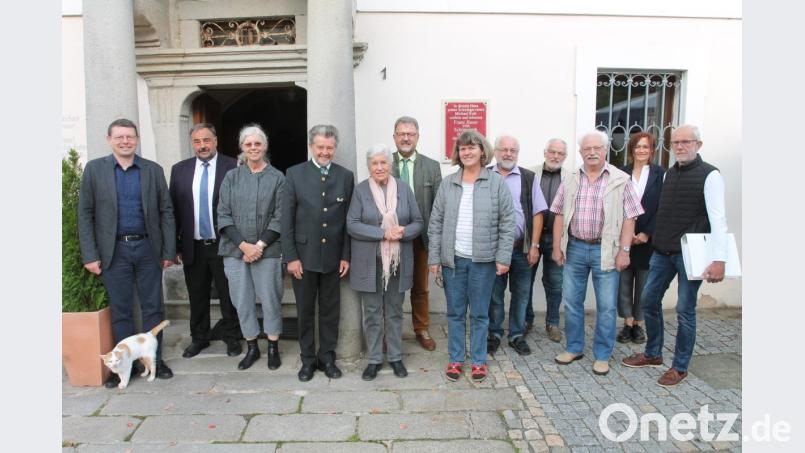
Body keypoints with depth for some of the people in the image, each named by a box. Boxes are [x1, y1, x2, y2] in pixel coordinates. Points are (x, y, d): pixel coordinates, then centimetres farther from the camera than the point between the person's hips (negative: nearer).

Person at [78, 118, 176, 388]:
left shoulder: (153, 170, 4)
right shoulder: (94, 169, 3)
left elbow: (166, 212, 4)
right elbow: (85, 214, 1)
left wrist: (169, 251, 0)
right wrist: (90, 255, -5)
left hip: (148, 248, 1)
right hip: (114, 251, 0)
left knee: (153, 307, 7)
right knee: (120, 310, 8)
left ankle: (155, 360, 20)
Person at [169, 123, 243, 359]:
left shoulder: (233, 167, -6)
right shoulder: (180, 169, 6)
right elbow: (173, 209, 7)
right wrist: (175, 245, 4)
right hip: (193, 247, 4)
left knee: (228, 295, 9)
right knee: (197, 296, 16)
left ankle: (231, 337, 28)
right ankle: (199, 338, 33)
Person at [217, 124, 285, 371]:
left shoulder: (277, 178, 1)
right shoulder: (231, 177, 6)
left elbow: (279, 218, -3)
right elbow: (223, 215, 2)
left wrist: (259, 245, -12)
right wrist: (243, 244, -10)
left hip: (266, 250, -2)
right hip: (235, 249, 2)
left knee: (270, 299, 3)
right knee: (242, 301, 8)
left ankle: (273, 347, 19)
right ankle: (251, 347, 23)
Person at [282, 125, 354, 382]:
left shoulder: (345, 176, 2)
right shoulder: (295, 174, -2)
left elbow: (348, 219, 2)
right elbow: (287, 219, -4)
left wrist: (346, 255, -1)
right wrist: (291, 256, -8)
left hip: (332, 257, 1)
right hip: (303, 256, -1)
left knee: (331, 311, 11)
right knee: (305, 311, 11)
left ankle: (327, 358, 27)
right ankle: (308, 359, 27)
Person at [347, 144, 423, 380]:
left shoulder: (404, 188, 3)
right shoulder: (360, 190, -3)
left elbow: (418, 223, 4)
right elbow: (352, 224, -9)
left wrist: (403, 232, -17)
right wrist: (383, 233, -18)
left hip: (398, 262, 2)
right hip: (369, 263, -1)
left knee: (395, 312, 13)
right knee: (372, 314, 8)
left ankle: (396, 357, 28)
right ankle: (374, 359, 23)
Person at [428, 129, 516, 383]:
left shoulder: (497, 183, -1)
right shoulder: (447, 184, 5)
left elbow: (508, 224, -3)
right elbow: (436, 223, 5)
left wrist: (503, 257, -8)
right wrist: (434, 257, 0)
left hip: (483, 259, -2)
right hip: (452, 259, 2)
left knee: (480, 314, 9)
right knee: (455, 313, 11)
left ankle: (479, 361, 23)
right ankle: (455, 359, 24)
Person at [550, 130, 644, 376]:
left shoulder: (621, 180, -2)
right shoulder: (570, 181, 7)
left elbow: (629, 218, -3)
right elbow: (560, 215, 7)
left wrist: (624, 251, -9)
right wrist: (557, 247, 2)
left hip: (605, 250, -3)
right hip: (574, 248, 3)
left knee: (606, 306, 4)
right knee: (571, 302, 10)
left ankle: (602, 355, 19)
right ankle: (574, 348, 27)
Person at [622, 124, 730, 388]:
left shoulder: (709, 175, -8)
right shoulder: (670, 173, 11)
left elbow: (718, 219, -15)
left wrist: (719, 259, -22)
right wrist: (655, 242, 12)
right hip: (663, 251, 7)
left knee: (685, 310, 2)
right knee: (649, 300, 11)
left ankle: (680, 367, 18)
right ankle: (653, 354, 29)